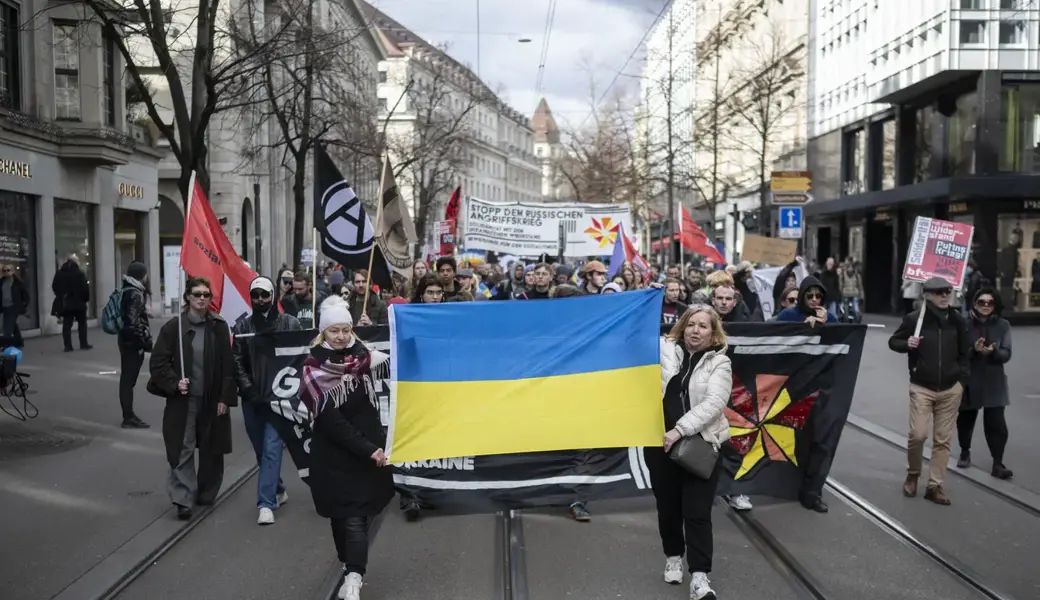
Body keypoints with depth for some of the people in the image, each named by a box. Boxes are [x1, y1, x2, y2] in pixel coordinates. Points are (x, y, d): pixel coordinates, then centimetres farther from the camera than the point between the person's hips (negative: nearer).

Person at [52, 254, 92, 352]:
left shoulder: (59, 273, 4)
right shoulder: (79, 273, -11)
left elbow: (54, 287, 8)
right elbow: (85, 287, -17)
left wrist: (61, 297, 17)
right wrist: (86, 298, -6)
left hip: (65, 303, 3)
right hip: (78, 302, -3)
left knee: (66, 324, 6)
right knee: (82, 323, 9)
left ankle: (68, 346, 3)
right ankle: (83, 344, 9)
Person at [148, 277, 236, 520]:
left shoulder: (219, 327, 0)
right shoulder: (173, 326, -3)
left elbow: (228, 365, 0)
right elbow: (158, 362, -1)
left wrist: (225, 397, -4)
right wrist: (174, 383, -16)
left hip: (212, 400, 2)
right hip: (183, 400, -2)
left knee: (211, 450, 11)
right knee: (182, 450, -4)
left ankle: (206, 493, 28)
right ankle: (183, 499, 0)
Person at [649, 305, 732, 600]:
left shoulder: (719, 363, -3)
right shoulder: (664, 349, 4)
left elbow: (714, 403, -15)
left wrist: (680, 430, -21)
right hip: (660, 441, 3)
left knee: (697, 512, -4)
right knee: (667, 506, 15)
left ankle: (700, 576, -1)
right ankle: (673, 556, 36)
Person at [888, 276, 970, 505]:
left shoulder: (957, 319, 3)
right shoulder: (914, 318, -7)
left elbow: (965, 351, 12)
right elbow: (893, 341, 4)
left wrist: (962, 379, 3)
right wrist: (907, 344, -17)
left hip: (951, 389, 3)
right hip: (922, 387, -3)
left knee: (943, 439, 5)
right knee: (918, 434, -9)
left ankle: (935, 486, 14)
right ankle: (913, 475, 17)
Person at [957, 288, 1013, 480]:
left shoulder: (1003, 325, -1)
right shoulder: (965, 323, -8)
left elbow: (1006, 354, -6)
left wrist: (993, 351, -27)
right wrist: (974, 350, -28)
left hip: (993, 383, 0)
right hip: (969, 381, 0)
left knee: (996, 423, -7)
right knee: (965, 420, 15)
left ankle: (998, 464, 0)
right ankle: (965, 453, 38)